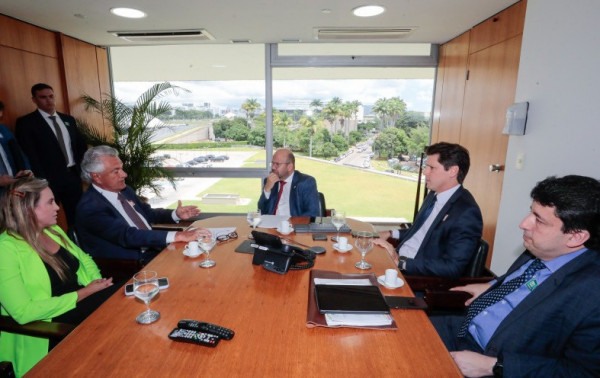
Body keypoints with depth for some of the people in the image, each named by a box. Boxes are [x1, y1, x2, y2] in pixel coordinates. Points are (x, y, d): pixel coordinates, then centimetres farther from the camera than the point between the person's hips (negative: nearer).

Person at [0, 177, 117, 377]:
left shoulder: (53, 231, 8)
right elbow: (23, 312, -21)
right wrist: (84, 293, -19)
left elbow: (84, 260, 16)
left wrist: (98, 283, -4)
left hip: (80, 304, 7)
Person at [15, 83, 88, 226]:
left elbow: (81, 144, 18)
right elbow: (29, 156, -10)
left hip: (73, 175, 5)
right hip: (48, 179, -4)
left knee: (77, 217, 12)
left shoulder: (68, 119, 13)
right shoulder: (26, 122, -3)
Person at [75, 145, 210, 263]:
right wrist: (178, 235, -33)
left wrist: (175, 214, 2)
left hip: (155, 249, 8)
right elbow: (127, 236, -27)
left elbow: (148, 213, 22)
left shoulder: (124, 190, 8)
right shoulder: (90, 207, -16)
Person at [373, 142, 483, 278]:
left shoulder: (467, 213, -19)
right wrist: (391, 234, 6)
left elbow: (452, 267, -23)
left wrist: (400, 262, -24)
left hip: (422, 276, -8)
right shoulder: (434, 195, 8)